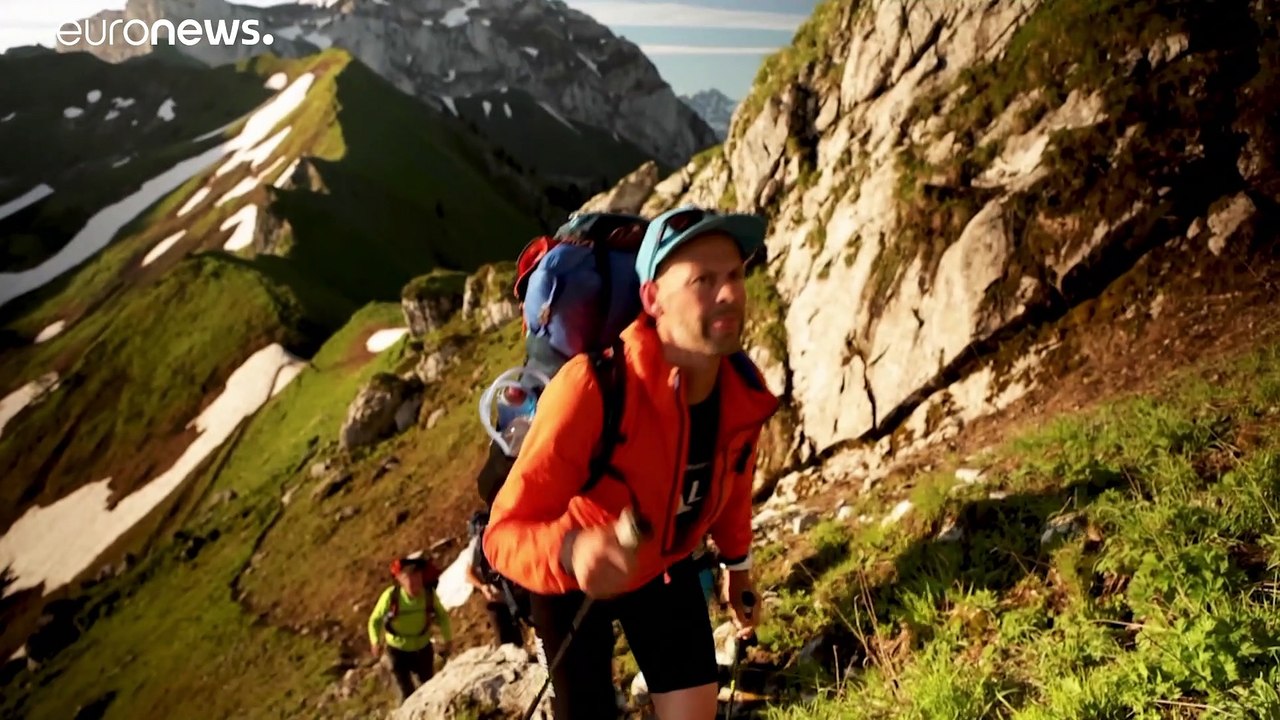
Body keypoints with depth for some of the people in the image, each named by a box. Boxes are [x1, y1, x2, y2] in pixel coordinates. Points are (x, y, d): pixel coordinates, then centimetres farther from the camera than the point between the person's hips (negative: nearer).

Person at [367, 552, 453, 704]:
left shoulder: (429, 594, -23)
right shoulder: (391, 596, -28)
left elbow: (442, 616, -3)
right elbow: (375, 620, -12)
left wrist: (447, 640, -1)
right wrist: (376, 642, -25)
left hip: (423, 650, 2)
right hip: (397, 651, -2)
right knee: (407, 693, 1)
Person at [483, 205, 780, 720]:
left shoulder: (745, 390, -20)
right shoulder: (591, 387, -39)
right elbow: (507, 531, -37)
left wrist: (737, 564, 16)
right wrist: (572, 551, -58)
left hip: (665, 567, 5)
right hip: (573, 580, -4)